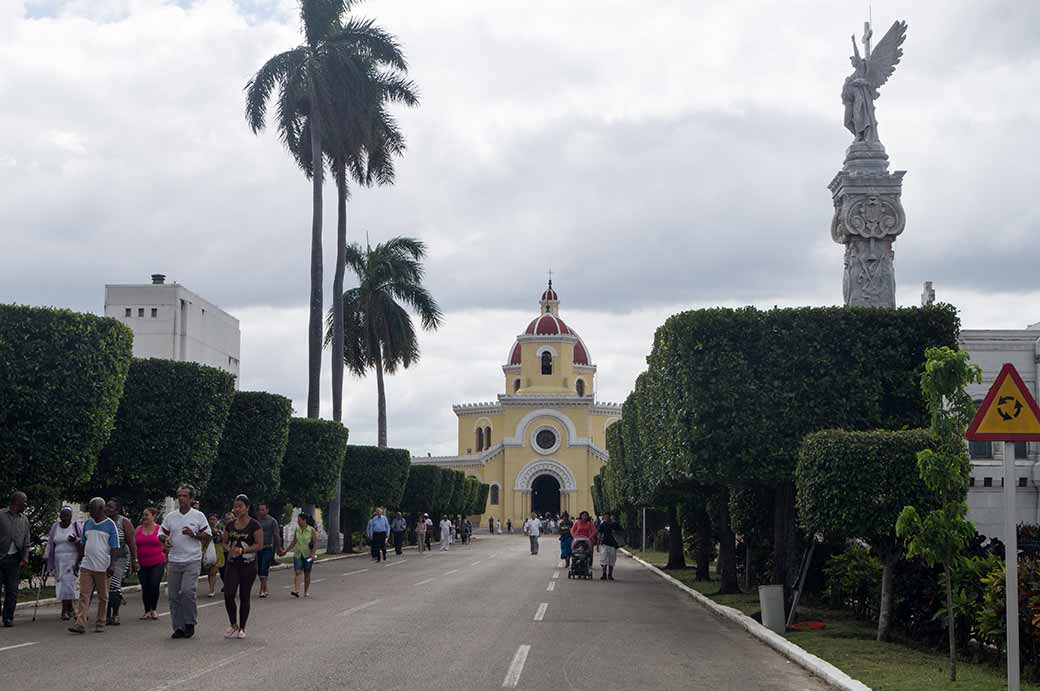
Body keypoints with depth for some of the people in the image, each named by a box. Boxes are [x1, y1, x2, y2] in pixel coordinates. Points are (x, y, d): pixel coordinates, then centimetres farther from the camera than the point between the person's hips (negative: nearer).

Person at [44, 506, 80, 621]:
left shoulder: (76, 526, 1)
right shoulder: (55, 527, 10)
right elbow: (50, 543, 13)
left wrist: (76, 540, -17)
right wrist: (46, 556, 7)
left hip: (73, 560, -3)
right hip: (59, 561, 3)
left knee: (69, 583, -10)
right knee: (61, 584, -1)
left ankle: (65, 611, -5)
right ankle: (70, 607, 12)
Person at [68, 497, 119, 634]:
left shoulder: (110, 525, -3)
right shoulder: (87, 524, 11)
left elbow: (115, 547, -6)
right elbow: (82, 544, 19)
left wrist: (111, 565, -14)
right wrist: (78, 561, 13)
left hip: (102, 567, -4)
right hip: (86, 565, 4)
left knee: (102, 597, 5)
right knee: (84, 595, -5)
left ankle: (100, 624, 14)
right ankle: (80, 624, -11)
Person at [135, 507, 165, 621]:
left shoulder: (160, 529, 1)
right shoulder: (138, 529, 9)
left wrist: (167, 563, 3)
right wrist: (135, 560, 4)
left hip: (157, 563, -3)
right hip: (142, 564, 3)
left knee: (154, 586, -11)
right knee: (145, 588, 3)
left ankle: (154, 610, 8)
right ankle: (147, 611, 16)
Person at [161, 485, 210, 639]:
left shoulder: (199, 516, 2)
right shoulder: (170, 516, 10)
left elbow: (207, 535, 4)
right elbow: (161, 533, 15)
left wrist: (193, 534, -13)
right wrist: (165, 540, -7)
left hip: (192, 561, -4)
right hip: (174, 561, 4)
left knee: (188, 591, -17)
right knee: (173, 595, 3)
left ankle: (190, 623, 0)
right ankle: (178, 627, 12)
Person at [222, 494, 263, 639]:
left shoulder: (255, 525, -6)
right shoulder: (230, 525, 9)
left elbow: (259, 545, -9)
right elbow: (224, 542, 16)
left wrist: (242, 550, -20)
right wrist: (229, 549, -6)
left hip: (248, 565, -3)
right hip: (232, 564, 3)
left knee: (244, 597, 3)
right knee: (228, 594, -11)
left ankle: (241, 628, 14)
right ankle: (233, 624, 7)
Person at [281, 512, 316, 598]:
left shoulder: (312, 530, -7)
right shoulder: (297, 529, 5)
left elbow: (315, 543, -8)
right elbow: (293, 542, 15)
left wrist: (313, 554, -18)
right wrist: (285, 550, 14)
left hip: (308, 555, -3)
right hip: (297, 554, 3)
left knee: (307, 574, 6)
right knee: (297, 572, -12)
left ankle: (306, 592, 18)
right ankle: (296, 591, -23)